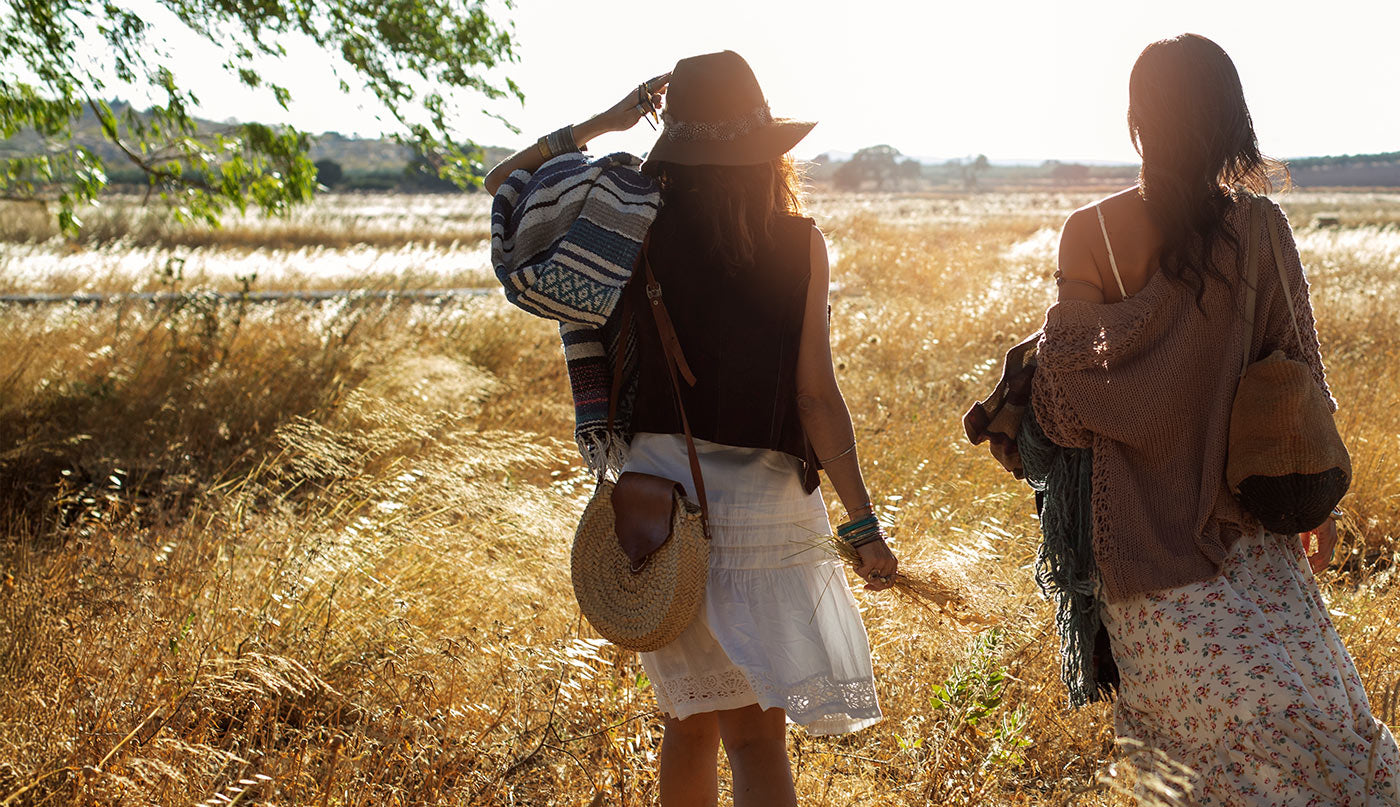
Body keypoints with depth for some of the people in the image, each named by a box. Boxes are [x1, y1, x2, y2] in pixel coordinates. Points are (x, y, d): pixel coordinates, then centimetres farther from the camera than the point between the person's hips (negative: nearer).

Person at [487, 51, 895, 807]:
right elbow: (817, 396, -8)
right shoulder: (799, 243, -5)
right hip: (764, 502, -2)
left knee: (693, 716, 18)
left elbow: (504, 180, 12)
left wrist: (606, 121, 10)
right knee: (756, 733, -1)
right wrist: (863, 523, -3)